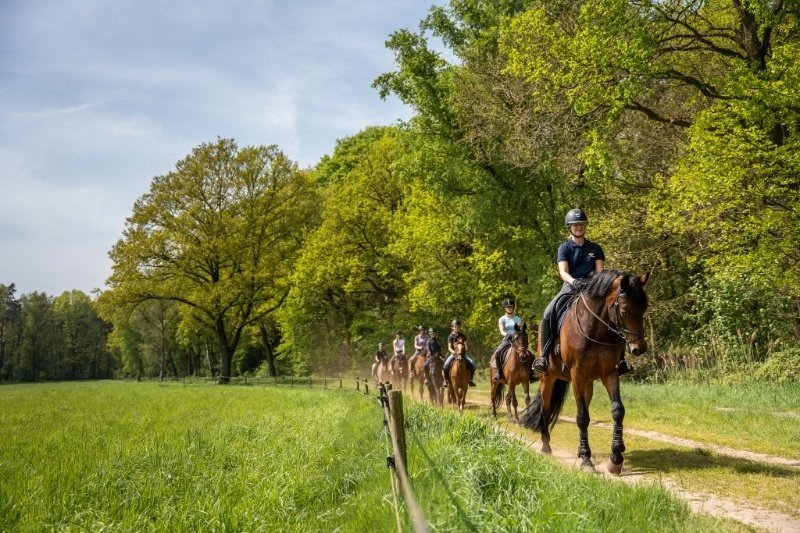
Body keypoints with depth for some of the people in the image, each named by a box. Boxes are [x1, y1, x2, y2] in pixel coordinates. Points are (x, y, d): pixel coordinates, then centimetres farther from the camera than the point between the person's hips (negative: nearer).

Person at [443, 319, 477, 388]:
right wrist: (453, 352, -25)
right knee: (446, 365, -29)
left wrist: (465, 350, -11)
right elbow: (449, 347, -6)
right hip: (454, 353, -3)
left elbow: (465, 345, 10)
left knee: (472, 364, -18)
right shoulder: (451, 336, 0)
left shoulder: (462, 336, 10)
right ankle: (446, 380, -11)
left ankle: (470, 379, -2)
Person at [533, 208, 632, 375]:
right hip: (570, 286, -2)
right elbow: (563, 272, -8)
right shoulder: (564, 248, 6)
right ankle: (543, 355, -17)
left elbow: (600, 271, 8)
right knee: (549, 314, -27)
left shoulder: (595, 248, 14)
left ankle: (619, 358, -15)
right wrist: (574, 282, -30)